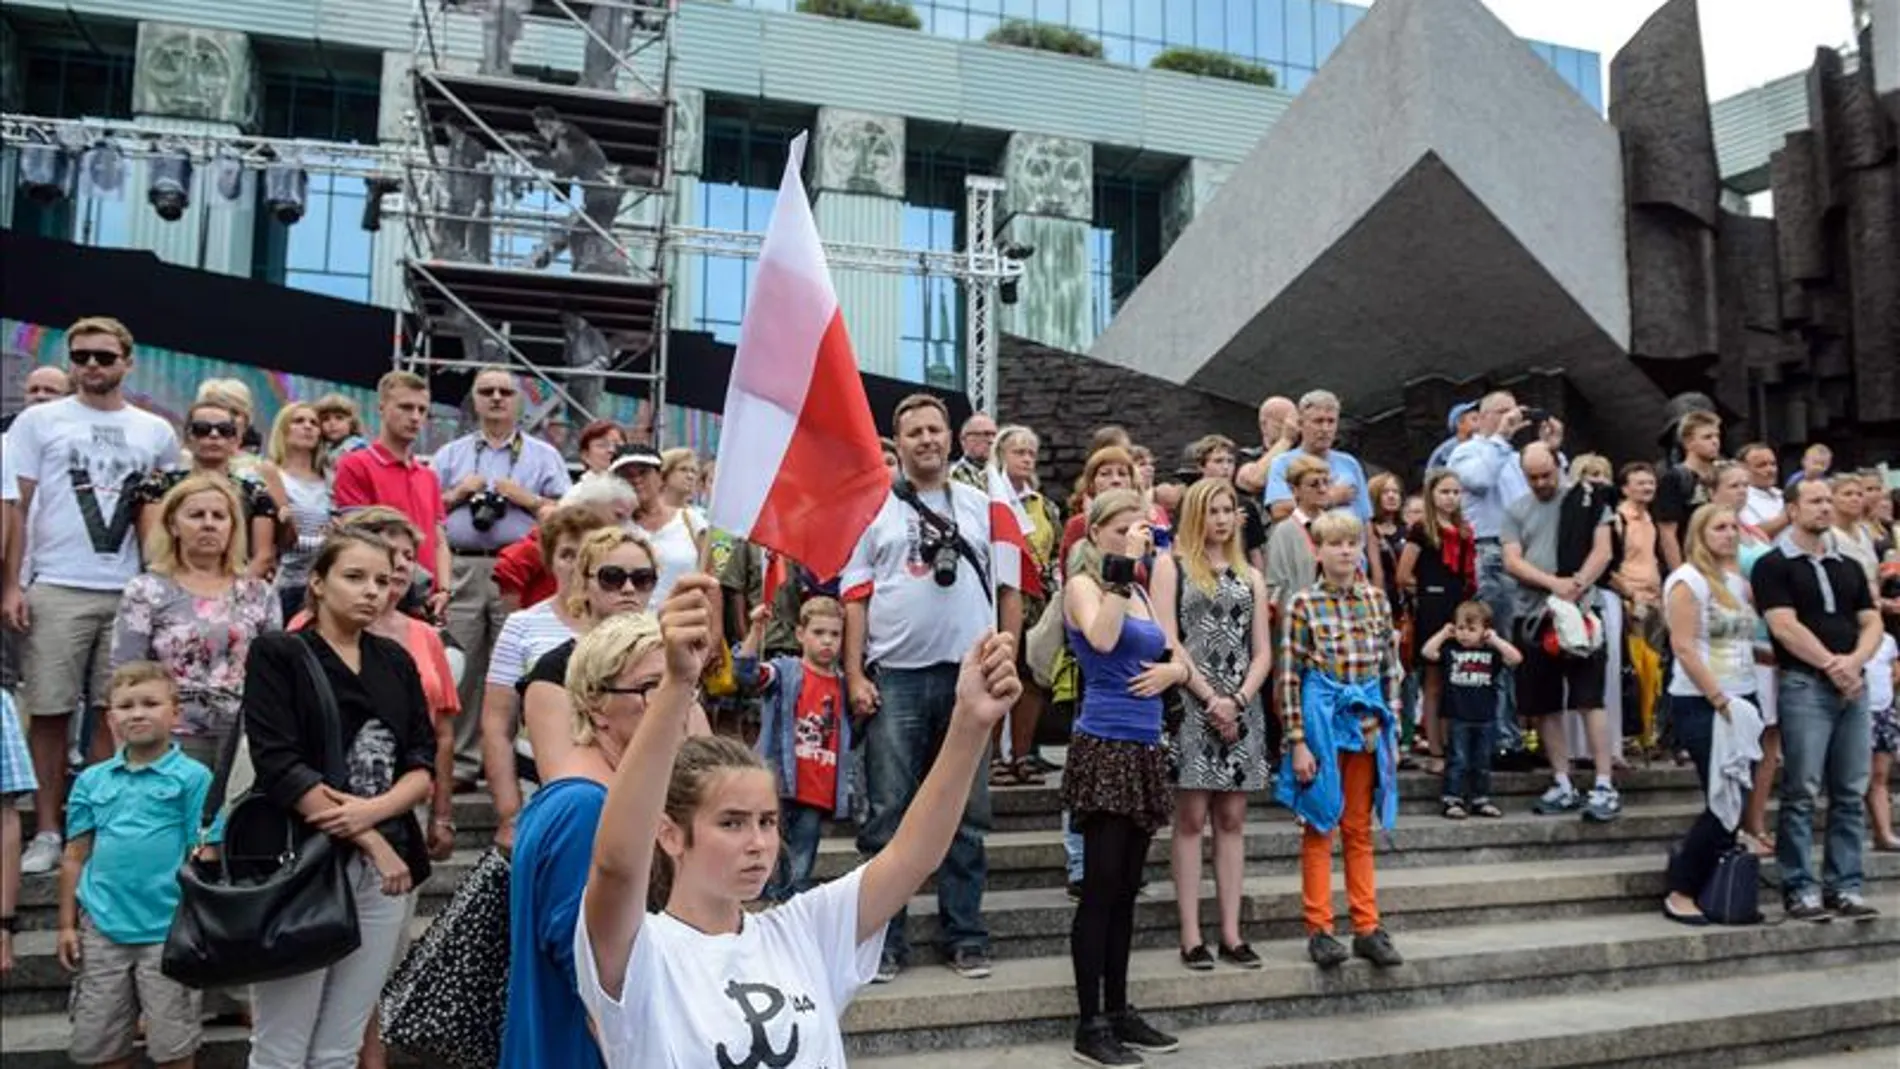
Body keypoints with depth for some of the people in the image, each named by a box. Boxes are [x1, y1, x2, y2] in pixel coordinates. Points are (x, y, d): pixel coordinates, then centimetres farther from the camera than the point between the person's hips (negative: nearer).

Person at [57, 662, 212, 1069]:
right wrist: (67, 925, 8)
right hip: (101, 929, 4)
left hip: (167, 931, -4)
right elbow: (75, 857, 10)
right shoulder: (91, 781, 6)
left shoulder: (192, 777, -7)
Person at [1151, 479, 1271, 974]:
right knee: (1191, 818, -2)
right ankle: (1191, 936, 2)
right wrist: (1210, 698, -12)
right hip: (1190, 704, -4)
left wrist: (1237, 700, -7)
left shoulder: (1250, 576, 17)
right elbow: (1168, 642, -6)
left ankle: (1231, 933, 10)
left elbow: (1262, 653, 10)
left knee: (1232, 819, 5)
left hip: (1241, 707, 4)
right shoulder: (1170, 565, 4)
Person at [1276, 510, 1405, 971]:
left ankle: (1367, 927, 19)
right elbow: (1290, 677, -8)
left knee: (1360, 829, 12)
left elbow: (1391, 669, 9)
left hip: (1367, 720, 4)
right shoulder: (1303, 603, -7)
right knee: (1320, 827, 4)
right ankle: (1319, 929, 12)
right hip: (1322, 718, -4)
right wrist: (1298, 742, -11)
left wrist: (1393, 731, 6)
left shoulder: (1376, 599, 5)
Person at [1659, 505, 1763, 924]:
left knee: (1734, 802, 7)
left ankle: (1715, 890, 19)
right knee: (1724, 803, -8)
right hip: (1700, 705, -7)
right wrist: (1719, 700, -16)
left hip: (1741, 700, 7)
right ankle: (1680, 894, 4)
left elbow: (1744, 644, 21)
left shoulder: (1738, 581, 14)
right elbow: (1684, 647, -15)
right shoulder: (1687, 580, -8)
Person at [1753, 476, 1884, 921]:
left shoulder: (1850, 567, 18)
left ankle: (1845, 886, 13)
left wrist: (1854, 661, -8)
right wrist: (1831, 664, -12)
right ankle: (1799, 888, 1)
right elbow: (1785, 626, -10)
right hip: (1804, 686, -6)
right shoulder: (1774, 565, -1)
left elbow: (1872, 623, 11)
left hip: (1852, 685, 6)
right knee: (1801, 793, -4)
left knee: (1851, 794, 7)